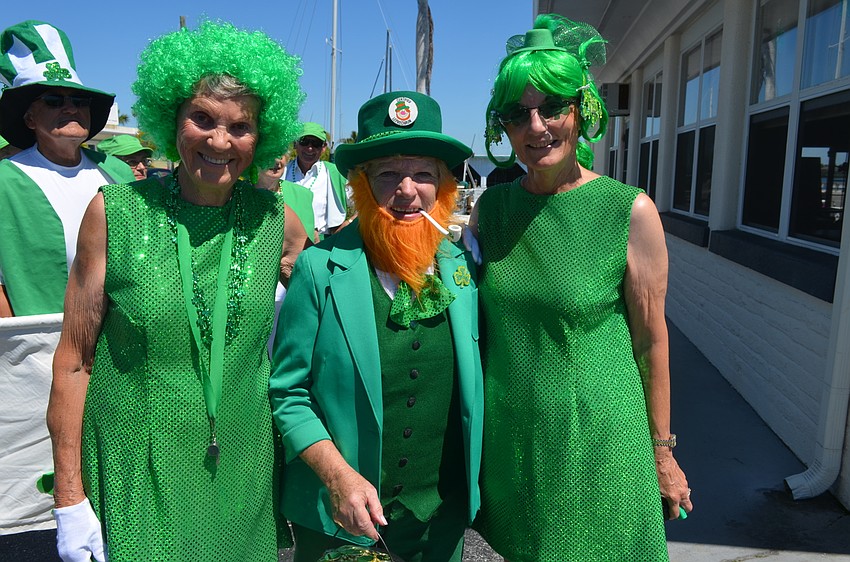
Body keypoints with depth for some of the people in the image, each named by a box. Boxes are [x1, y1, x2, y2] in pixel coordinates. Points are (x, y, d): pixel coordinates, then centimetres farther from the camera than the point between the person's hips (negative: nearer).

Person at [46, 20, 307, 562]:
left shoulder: (274, 218, -3)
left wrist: (278, 307, 1)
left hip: (240, 467, 2)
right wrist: (70, 498, -5)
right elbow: (74, 362, -6)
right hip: (134, 475, -2)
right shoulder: (115, 212, -9)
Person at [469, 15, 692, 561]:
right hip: (506, 434, 3)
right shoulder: (491, 205, -2)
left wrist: (662, 451, 0)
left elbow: (651, 340, -7)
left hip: (595, 437, -3)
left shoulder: (630, 210, -13)